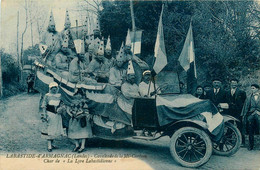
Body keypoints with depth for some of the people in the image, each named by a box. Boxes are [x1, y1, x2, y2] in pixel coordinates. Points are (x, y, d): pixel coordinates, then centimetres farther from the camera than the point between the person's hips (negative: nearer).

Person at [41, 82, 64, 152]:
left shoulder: (59, 95, 9)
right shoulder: (47, 96, -4)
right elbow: (44, 106, -6)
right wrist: (44, 115, -14)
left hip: (57, 115, 5)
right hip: (50, 114, -5)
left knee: (56, 130, 9)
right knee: (49, 130, -2)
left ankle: (51, 144, 25)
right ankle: (49, 146, 3)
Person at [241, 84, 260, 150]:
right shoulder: (249, 97, 14)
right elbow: (246, 107, 13)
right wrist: (244, 115, 8)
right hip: (251, 115, 2)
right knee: (250, 131, 4)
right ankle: (251, 145, 13)